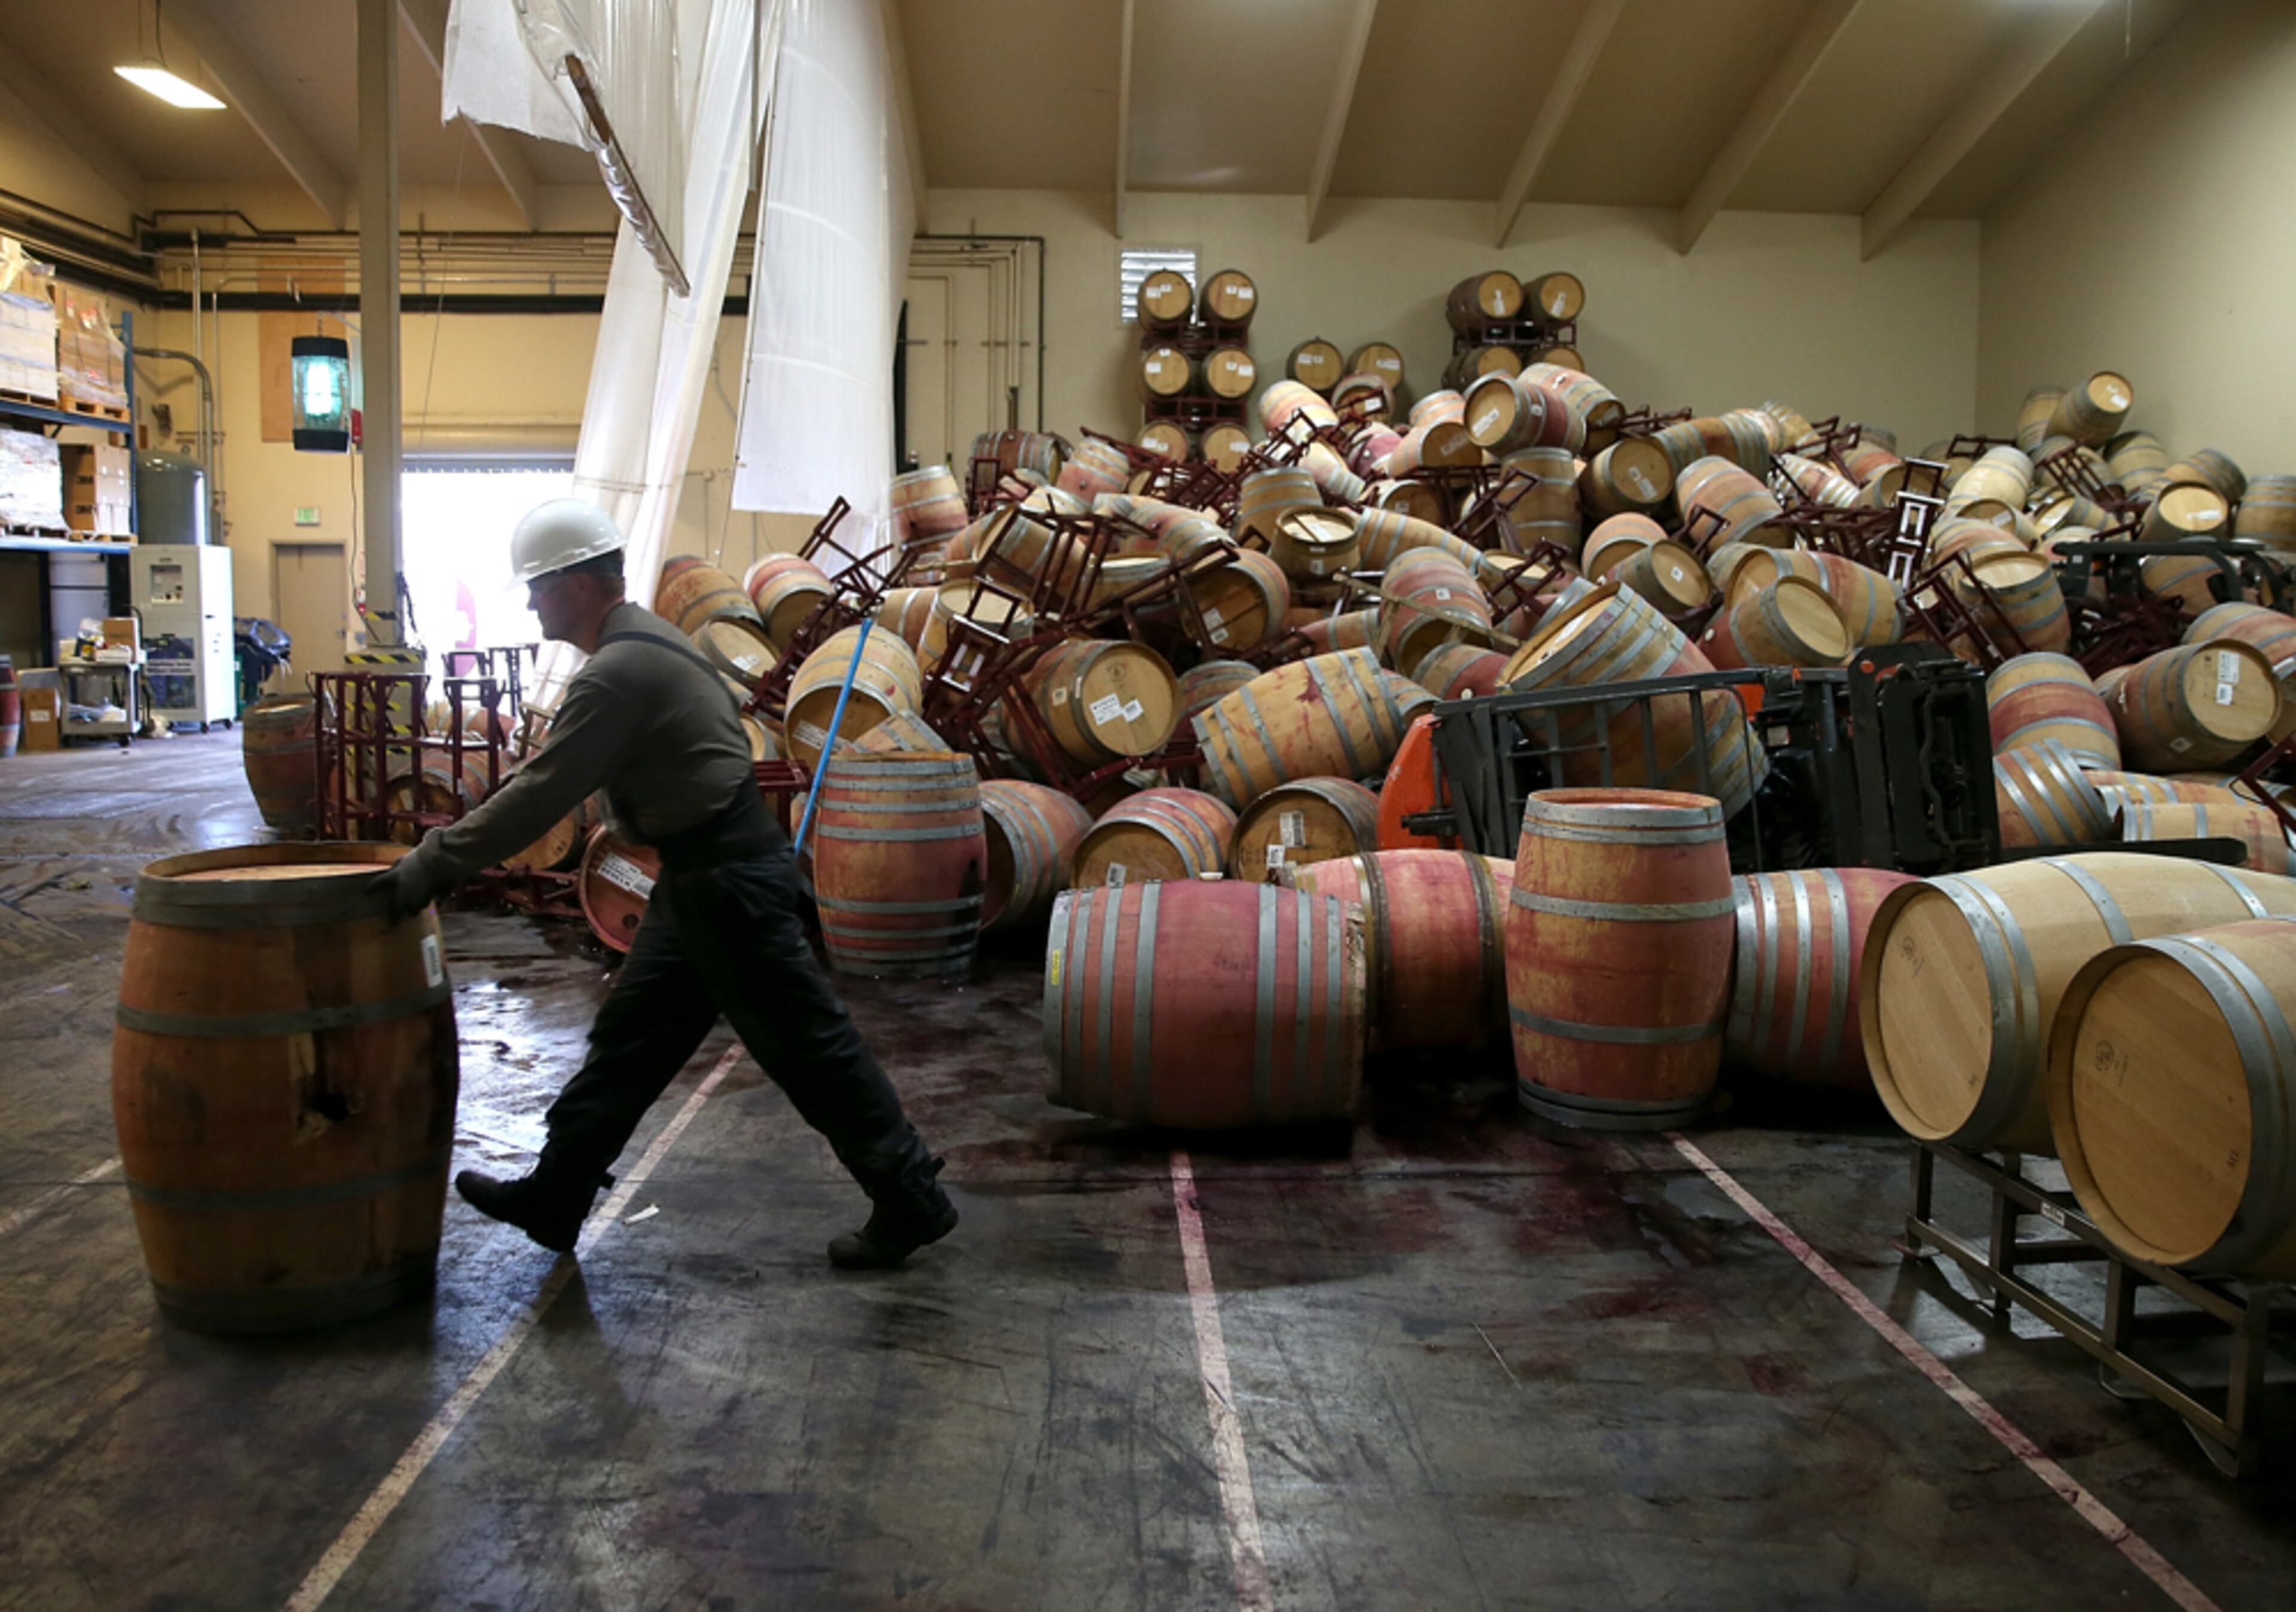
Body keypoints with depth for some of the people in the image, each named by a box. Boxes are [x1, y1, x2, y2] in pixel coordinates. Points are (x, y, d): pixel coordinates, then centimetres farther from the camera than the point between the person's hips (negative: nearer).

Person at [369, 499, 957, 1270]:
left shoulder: (618, 672, -20)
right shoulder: (640, 638, 13)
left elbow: (543, 794, -21)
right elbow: (551, 782, 20)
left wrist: (434, 864, -12)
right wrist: (452, 844, 18)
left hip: (728, 877, -10)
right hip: (702, 873, 11)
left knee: (806, 1046, -1)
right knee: (630, 1036, 16)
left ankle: (911, 1203, 11)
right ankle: (556, 1198, 29)